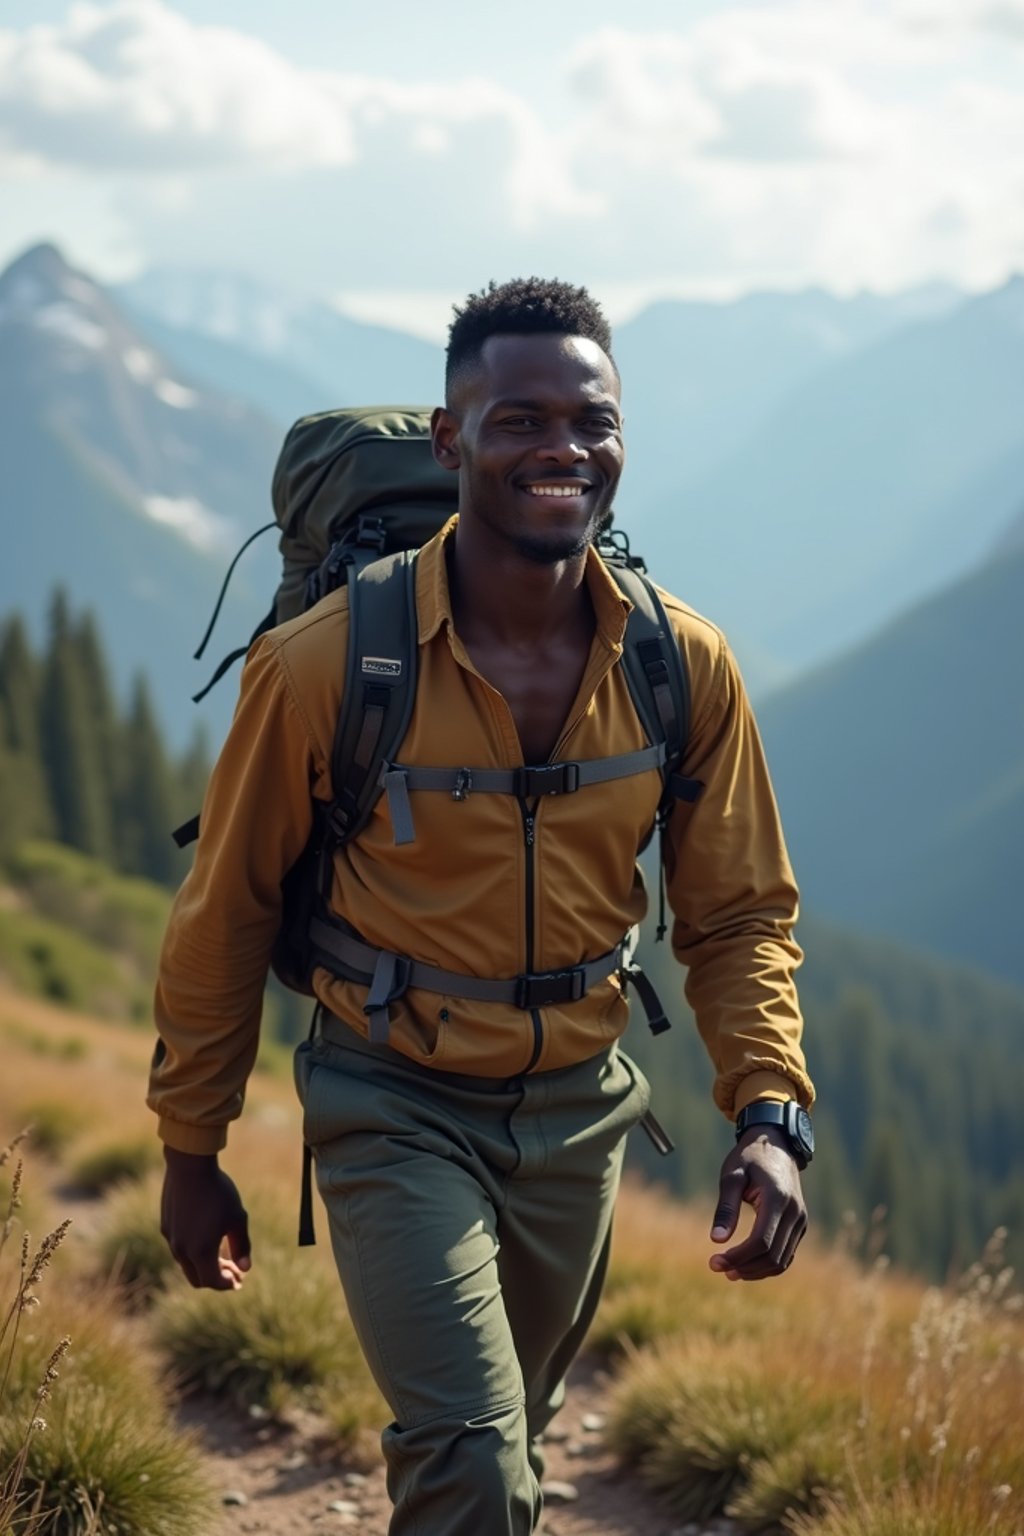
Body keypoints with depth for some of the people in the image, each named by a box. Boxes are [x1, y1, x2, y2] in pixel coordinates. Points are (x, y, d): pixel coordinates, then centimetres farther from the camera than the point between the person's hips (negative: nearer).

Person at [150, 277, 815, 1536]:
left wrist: (770, 1113, -15)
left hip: (578, 1106, 4)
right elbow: (225, 916, -7)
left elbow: (738, 915, 1)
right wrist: (190, 1151, 0)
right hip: (397, 1111, -4)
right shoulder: (324, 664, -19)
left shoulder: (684, 666, -9)